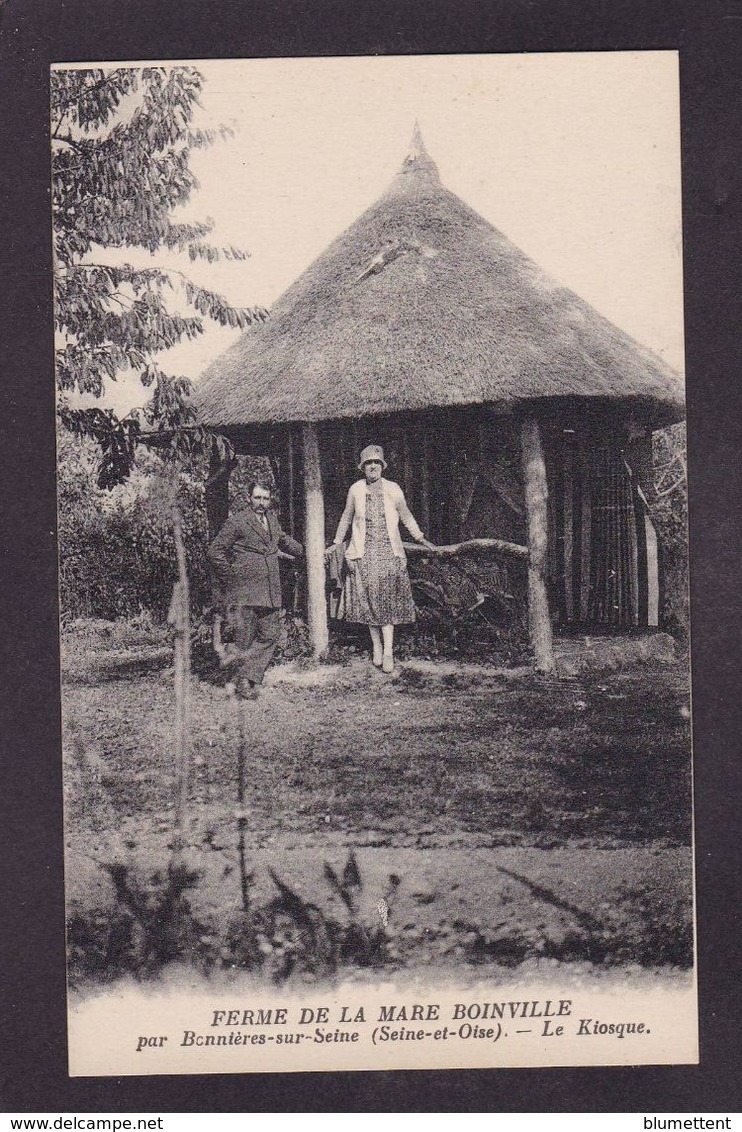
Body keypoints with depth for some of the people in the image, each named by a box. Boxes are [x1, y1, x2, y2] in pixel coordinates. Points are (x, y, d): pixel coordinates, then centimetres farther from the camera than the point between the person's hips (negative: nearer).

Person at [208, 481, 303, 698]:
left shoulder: (272, 519, 14)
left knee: (270, 635, 3)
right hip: (245, 592, -7)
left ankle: (250, 677, 10)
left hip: (271, 591, 7)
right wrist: (230, 578, -4)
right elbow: (215, 552, -6)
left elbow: (283, 540, 34)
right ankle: (244, 682, 10)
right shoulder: (236, 522, -7)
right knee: (245, 637, -1)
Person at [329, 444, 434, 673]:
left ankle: (388, 652, -9)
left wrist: (421, 539, 13)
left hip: (389, 551, -1)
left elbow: (406, 516, 14)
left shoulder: (392, 489, 2)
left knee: (387, 599, -6)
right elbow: (346, 518, 16)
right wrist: (336, 543, 18)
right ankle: (376, 648, 13)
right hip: (364, 552, 1)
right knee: (368, 598, 1)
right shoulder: (356, 489, 3)